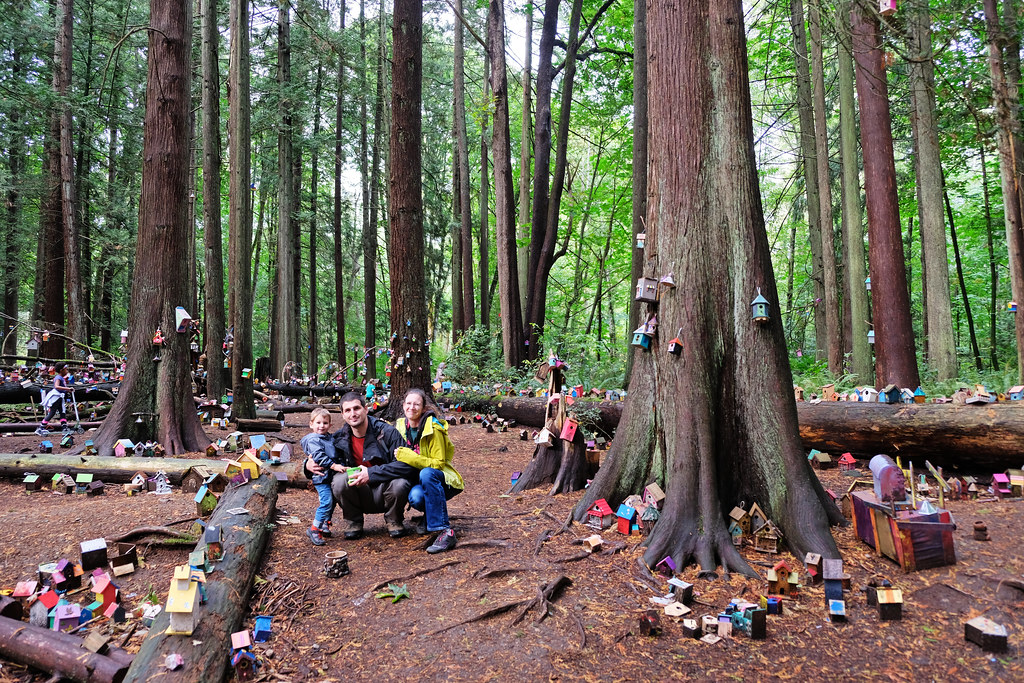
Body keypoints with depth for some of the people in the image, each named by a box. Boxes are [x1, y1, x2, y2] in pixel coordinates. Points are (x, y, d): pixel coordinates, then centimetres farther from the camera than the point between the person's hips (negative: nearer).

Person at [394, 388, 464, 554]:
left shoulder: (433, 429, -16)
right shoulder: (401, 426, 1)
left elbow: (438, 464, -19)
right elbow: (399, 458, 15)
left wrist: (410, 457, -28)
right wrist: (399, 456, -7)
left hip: (439, 480, -4)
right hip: (416, 480, 4)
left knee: (427, 473, -38)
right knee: (415, 497, -32)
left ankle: (445, 531, -34)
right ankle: (430, 516, 6)